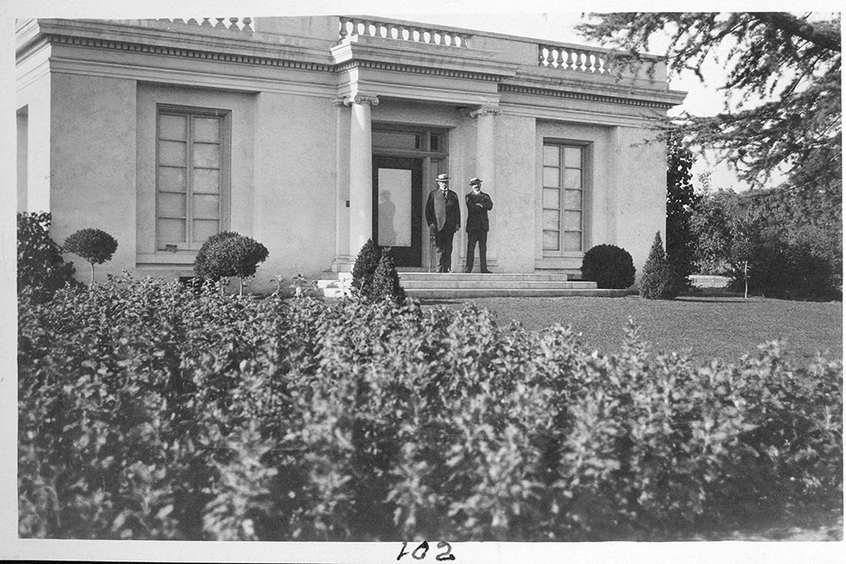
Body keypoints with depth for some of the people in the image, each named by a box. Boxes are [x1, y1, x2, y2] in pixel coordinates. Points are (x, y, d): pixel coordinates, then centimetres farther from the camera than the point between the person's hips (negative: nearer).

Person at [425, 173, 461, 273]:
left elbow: (457, 211, 16)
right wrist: (431, 223, -6)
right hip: (438, 225, -2)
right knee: (439, 248, -5)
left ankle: (447, 268, 4)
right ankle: (440, 268, -4)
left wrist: (457, 223, 5)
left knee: (448, 249, 1)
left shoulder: (453, 195, 15)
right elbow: (428, 209, 4)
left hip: (450, 226, 2)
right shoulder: (433, 194, 7)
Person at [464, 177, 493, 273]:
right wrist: (483, 207, -6)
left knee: (483, 247, 0)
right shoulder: (468, 197, 9)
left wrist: (479, 204, -10)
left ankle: (484, 268, 0)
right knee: (471, 247, -6)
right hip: (472, 225, -2)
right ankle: (469, 267, -4)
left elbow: (490, 206, -3)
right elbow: (471, 207, -10)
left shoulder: (485, 196, 16)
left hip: (483, 225, 2)